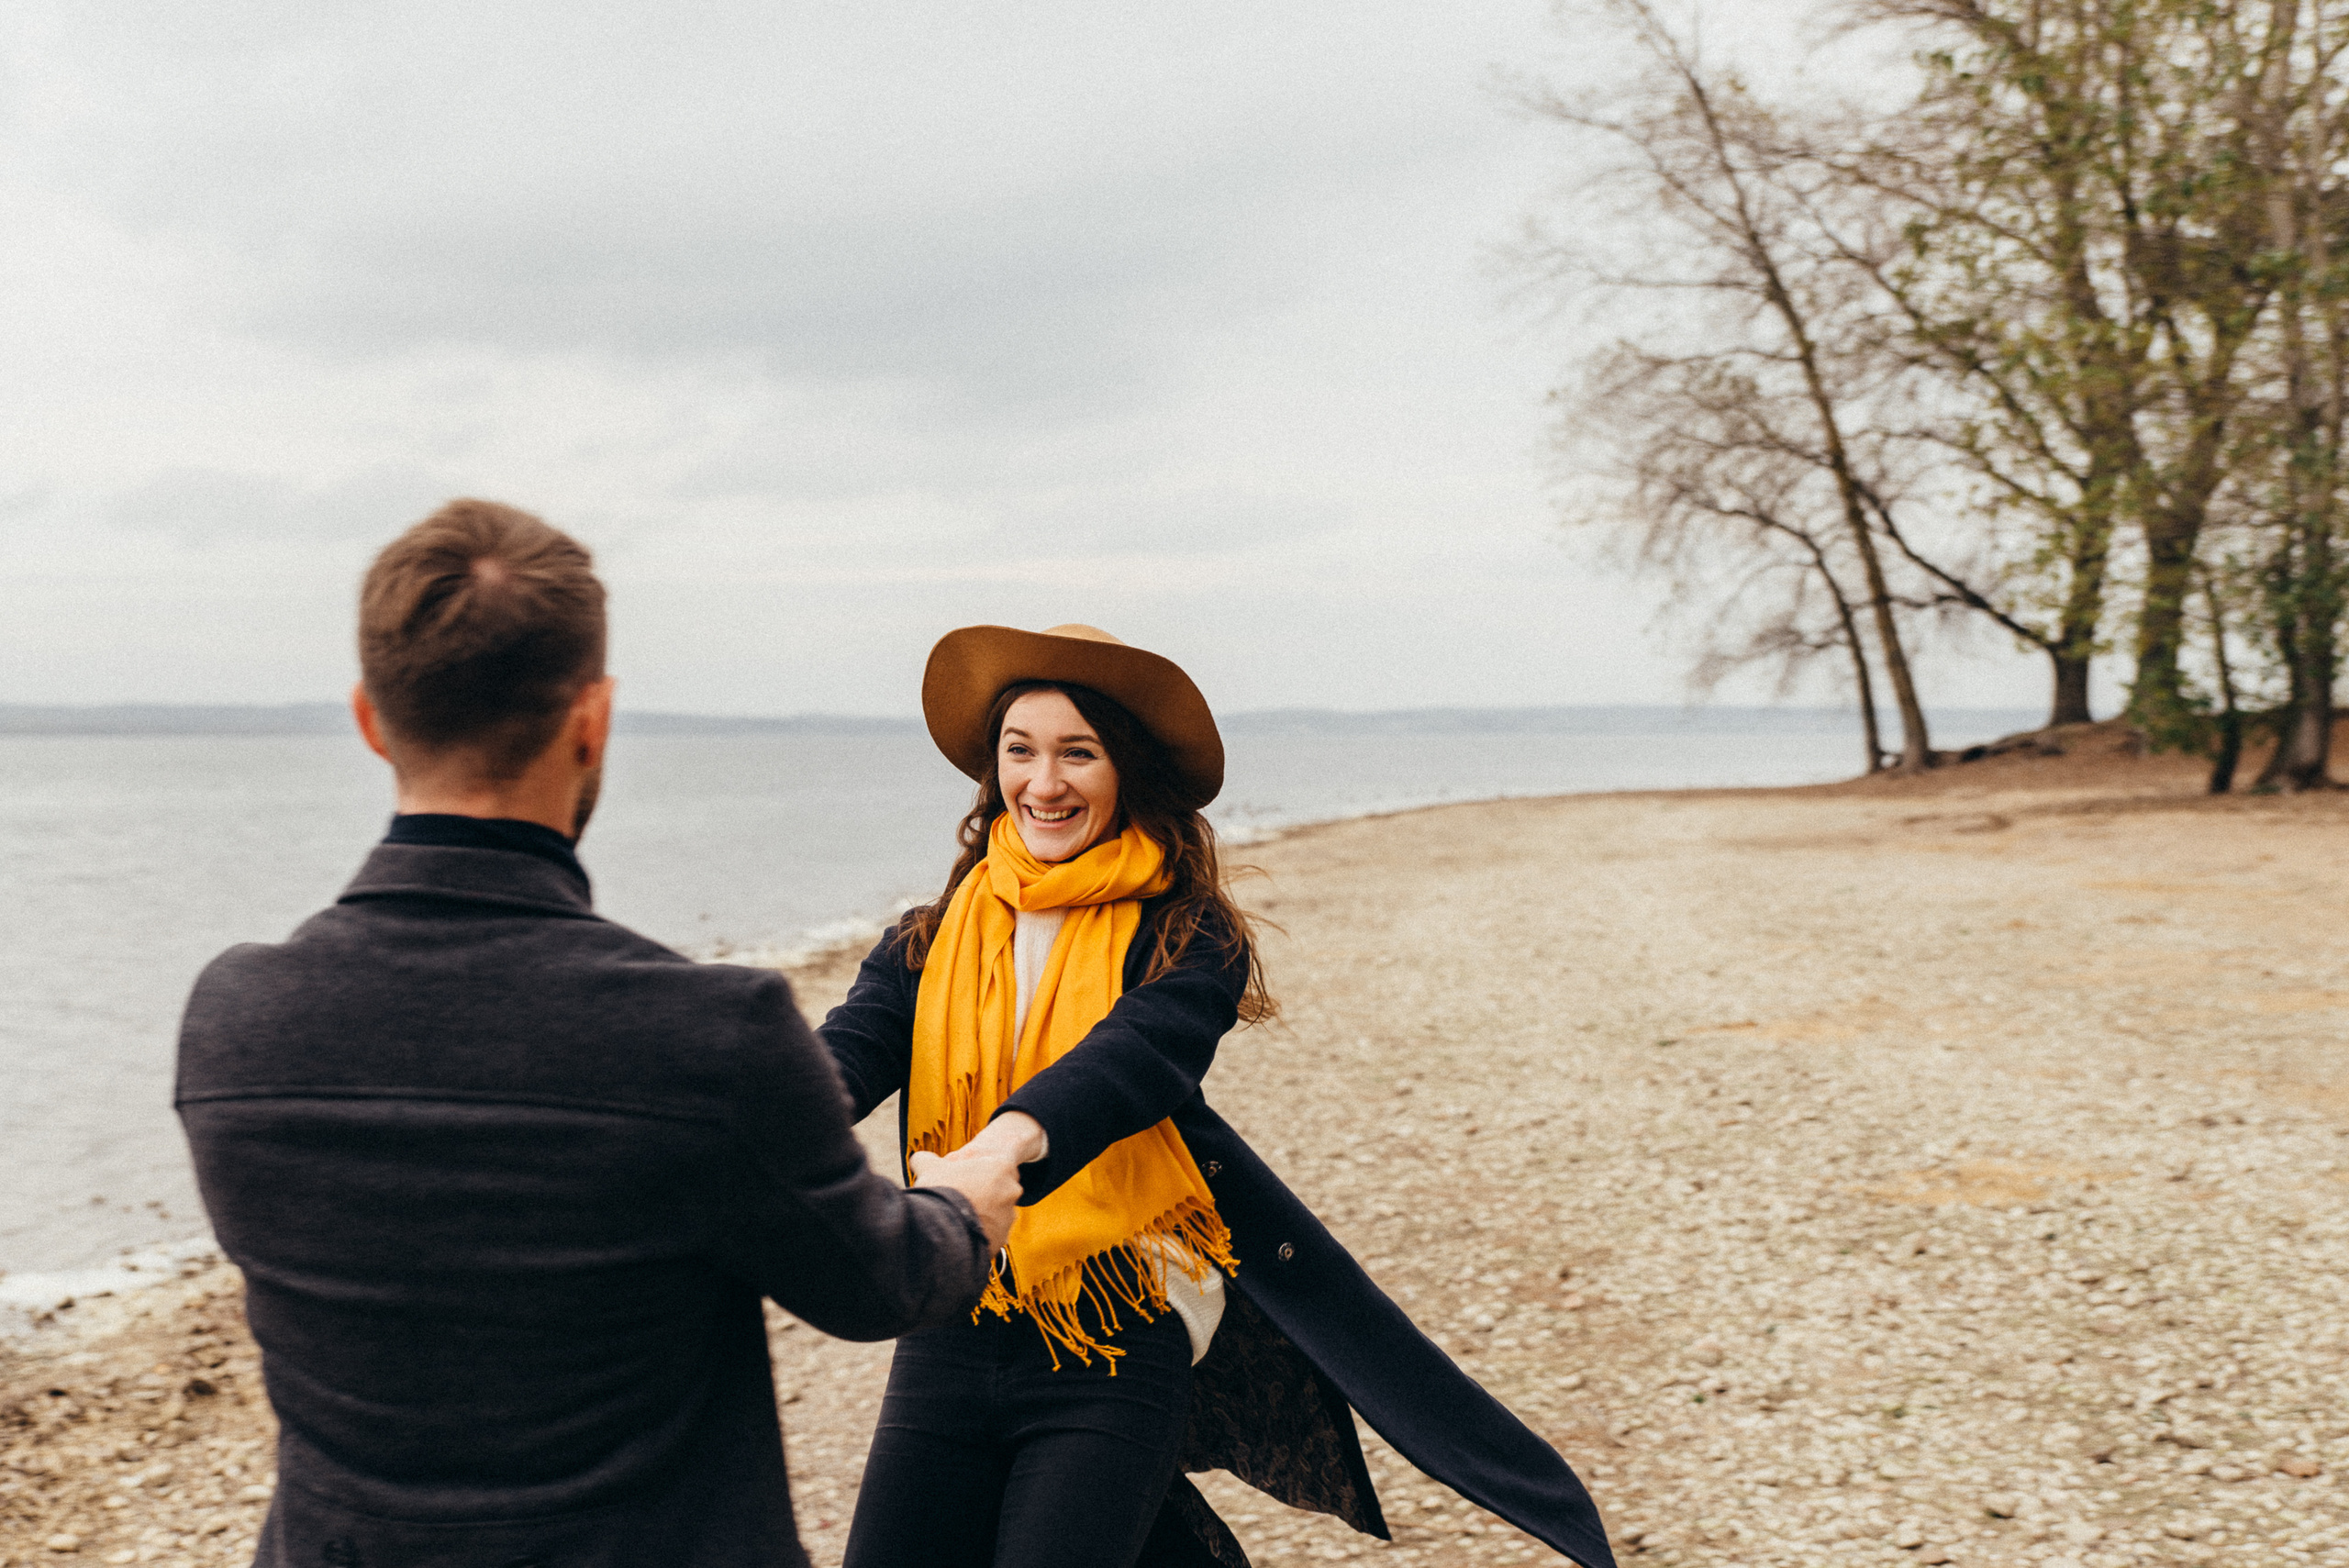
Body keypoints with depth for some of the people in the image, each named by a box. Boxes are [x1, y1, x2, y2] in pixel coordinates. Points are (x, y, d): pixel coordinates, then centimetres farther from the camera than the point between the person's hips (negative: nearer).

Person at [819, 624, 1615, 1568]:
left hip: (1114, 1356, -4)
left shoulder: (1184, 940, -6)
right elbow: (850, 1048, -10)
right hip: (949, 1340, 4)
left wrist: (1009, 1144, -46)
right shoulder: (931, 945, 7)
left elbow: (1135, 1051, -25)